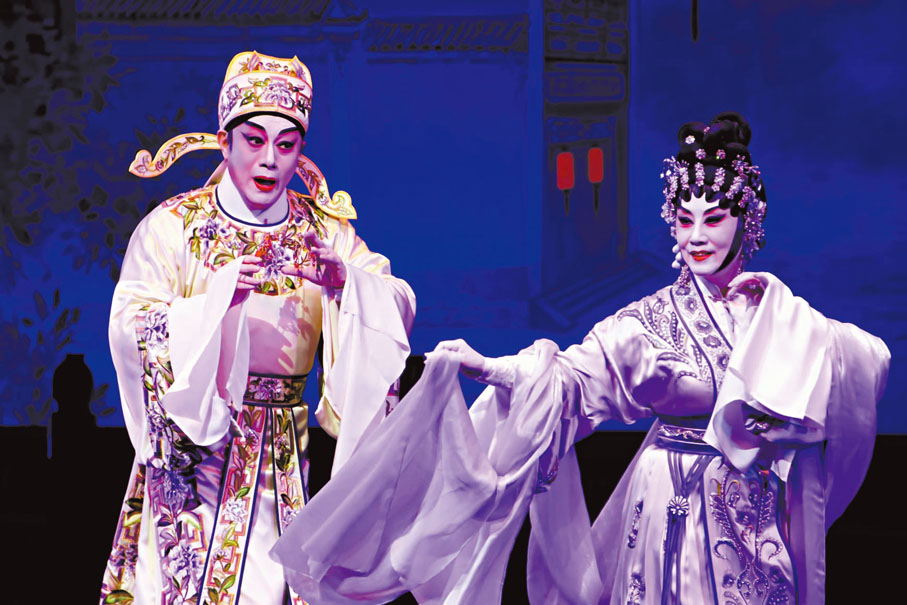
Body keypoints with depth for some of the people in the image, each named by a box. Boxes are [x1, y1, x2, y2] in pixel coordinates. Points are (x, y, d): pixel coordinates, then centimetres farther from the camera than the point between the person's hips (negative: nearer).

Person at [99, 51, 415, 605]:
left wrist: (344, 283, -23)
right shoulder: (173, 226, -2)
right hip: (192, 448, -2)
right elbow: (130, 330, -9)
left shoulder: (325, 232, 6)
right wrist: (218, 298, -22)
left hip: (282, 455, 2)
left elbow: (399, 306, -3)